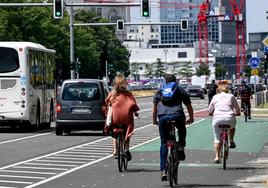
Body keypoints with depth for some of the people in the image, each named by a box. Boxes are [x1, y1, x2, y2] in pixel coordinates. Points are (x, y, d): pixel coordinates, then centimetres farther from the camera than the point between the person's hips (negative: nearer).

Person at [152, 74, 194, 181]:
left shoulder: (159, 91, 25)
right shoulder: (180, 90, 22)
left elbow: (154, 107, 20)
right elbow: (189, 106, 24)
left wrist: (154, 120, 30)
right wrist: (191, 118, 36)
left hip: (162, 117, 1)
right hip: (177, 115, -1)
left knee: (163, 143, 9)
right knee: (182, 131, 33)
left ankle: (163, 170, 2)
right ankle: (181, 146, 8)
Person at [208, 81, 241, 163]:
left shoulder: (215, 97, 16)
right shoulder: (231, 96, 16)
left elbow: (210, 111, 18)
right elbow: (238, 111, 17)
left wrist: (212, 113, 40)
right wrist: (235, 114, 38)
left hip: (217, 119, 0)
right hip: (230, 119, 0)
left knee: (217, 139, 10)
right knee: (232, 127, 35)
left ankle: (217, 157, 3)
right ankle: (231, 141, 23)